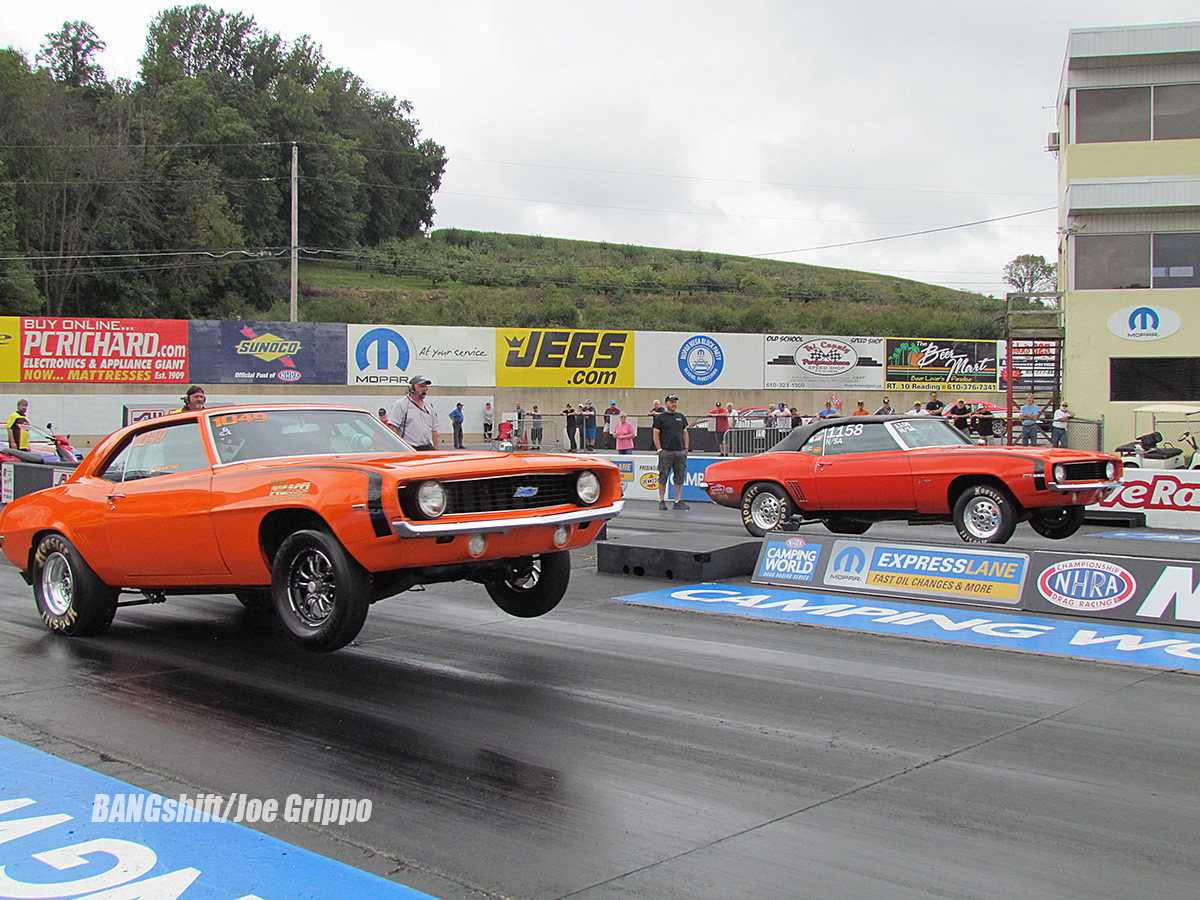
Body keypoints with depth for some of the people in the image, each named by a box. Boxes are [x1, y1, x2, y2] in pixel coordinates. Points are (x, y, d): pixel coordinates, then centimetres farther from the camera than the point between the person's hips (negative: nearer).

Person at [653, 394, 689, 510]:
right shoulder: (660, 417, 2)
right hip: (665, 452, -4)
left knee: (679, 477, 4)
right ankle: (662, 501, 3)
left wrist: (686, 448, 10)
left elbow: (685, 433, 20)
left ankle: (678, 501, 10)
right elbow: (656, 434, -1)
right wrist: (659, 449, -9)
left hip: (680, 452, 4)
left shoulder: (681, 417, 16)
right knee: (663, 477, -3)